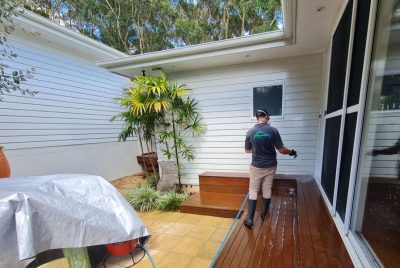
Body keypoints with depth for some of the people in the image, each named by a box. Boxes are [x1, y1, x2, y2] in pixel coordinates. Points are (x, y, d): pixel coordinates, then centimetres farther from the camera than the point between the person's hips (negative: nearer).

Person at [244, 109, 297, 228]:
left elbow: (247, 150, 3)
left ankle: (249, 219, 5)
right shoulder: (273, 130, -10)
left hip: (256, 166, -1)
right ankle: (264, 214, 31)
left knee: (253, 191, 8)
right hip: (270, 166, 1)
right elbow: (281, 149, -7)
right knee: (267, 189, 16)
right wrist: (291, 152, 13)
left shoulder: (250, 132, -8)